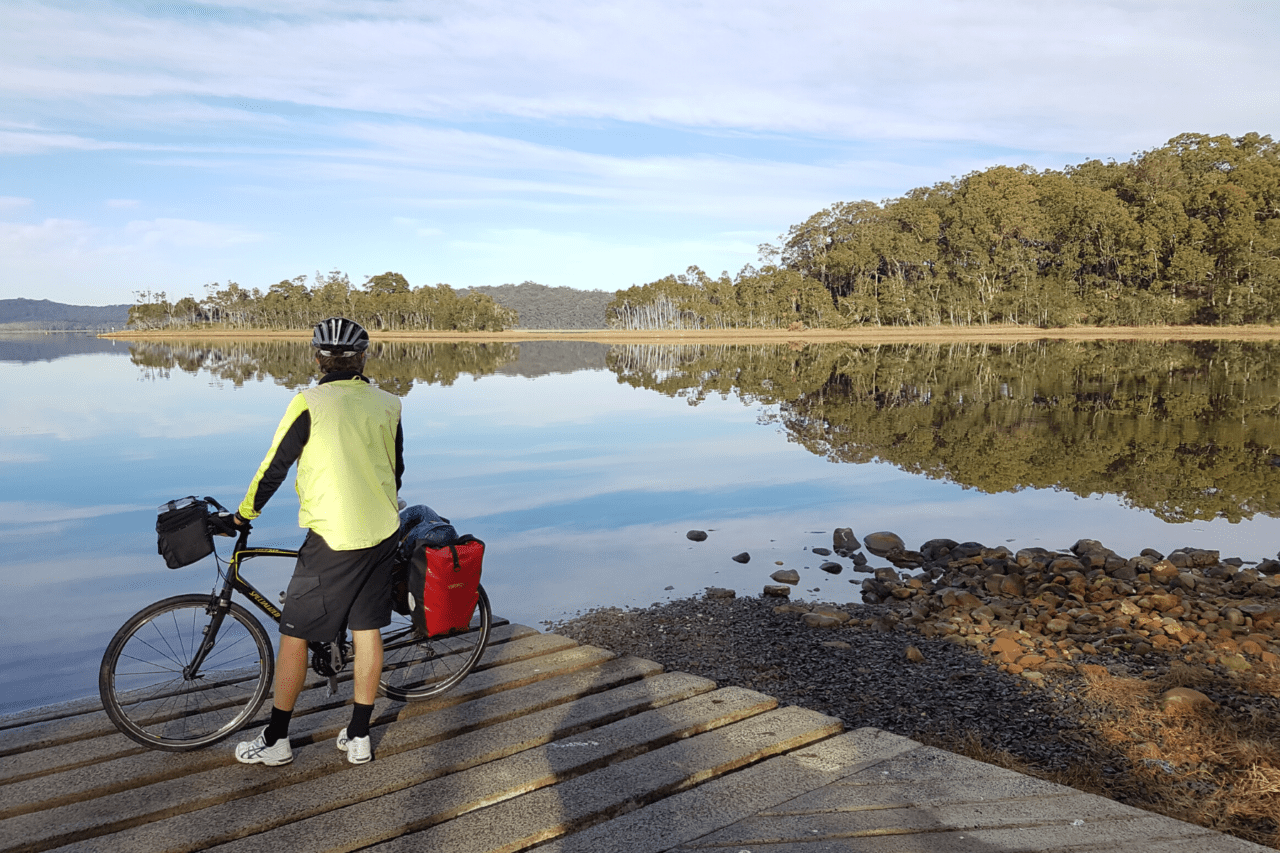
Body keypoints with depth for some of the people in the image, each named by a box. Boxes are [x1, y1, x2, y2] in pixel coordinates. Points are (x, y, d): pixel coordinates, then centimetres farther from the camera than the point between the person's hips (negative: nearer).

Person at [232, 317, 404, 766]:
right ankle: (358, 737, 20)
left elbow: (274, 467, -5)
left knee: (293, 634, 8)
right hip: (382, 533, 5)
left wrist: (243, 514, 10)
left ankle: (275, 740, 16)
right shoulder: (388, 405, 5)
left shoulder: (309, 403, -10)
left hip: (333, 538, -5)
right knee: (367, 630, 12)